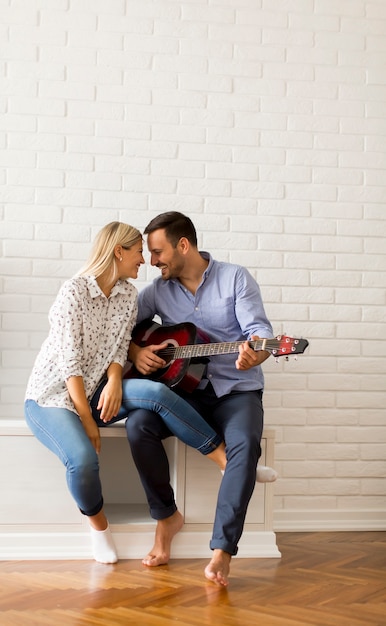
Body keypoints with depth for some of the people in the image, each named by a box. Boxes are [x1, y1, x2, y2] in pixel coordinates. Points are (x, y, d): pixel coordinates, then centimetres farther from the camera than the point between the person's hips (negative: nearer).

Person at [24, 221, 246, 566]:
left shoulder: (128, 294, 4)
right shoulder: (74, 292, -15)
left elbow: (119, 347, 2)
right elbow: (70, 362, -18)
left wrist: (114, 382, -20)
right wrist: (87, 422, -20)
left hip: (96, 391, 5)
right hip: (52, 396, -5)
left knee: (156, 392, -25)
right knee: (83, 458, -33)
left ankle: (227, 459, -19)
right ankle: (98, 524, -3)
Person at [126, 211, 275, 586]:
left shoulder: (235, 278, -2)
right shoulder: (159, 290, 9)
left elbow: (259, 330, -11)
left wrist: (254, 353, -35)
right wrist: (135, 351, -7)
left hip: (236, 389, -3)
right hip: (184, 388, 3)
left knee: (245, 443, -33)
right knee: (138, 424, -26)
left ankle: (222, 551, -31)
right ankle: (167, 517, -7)